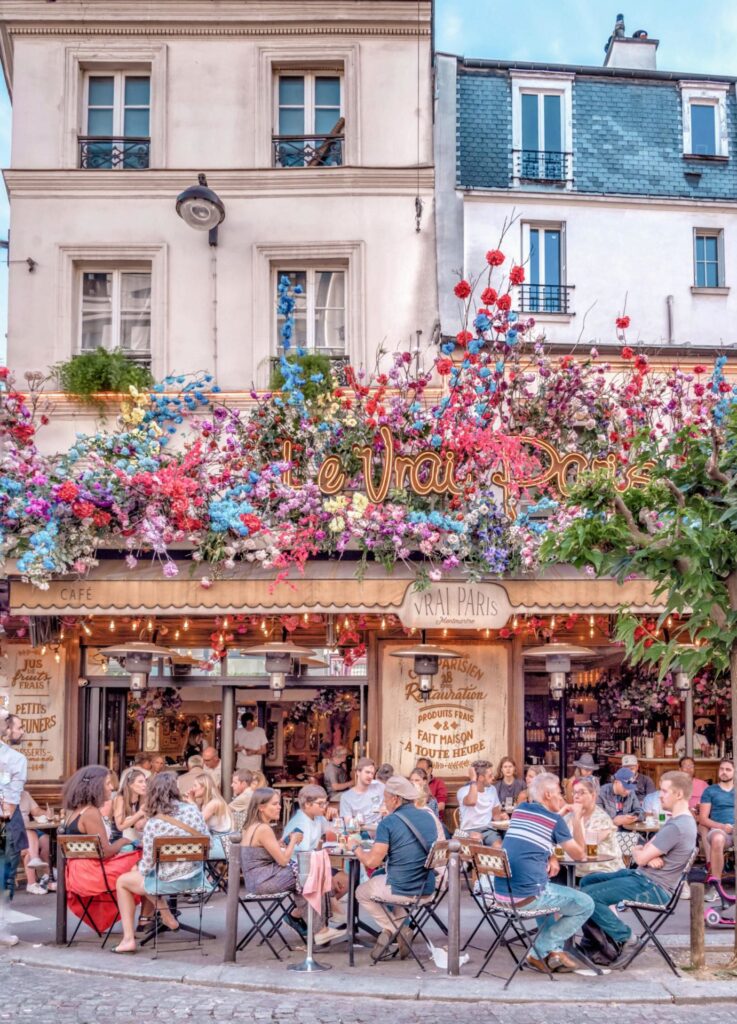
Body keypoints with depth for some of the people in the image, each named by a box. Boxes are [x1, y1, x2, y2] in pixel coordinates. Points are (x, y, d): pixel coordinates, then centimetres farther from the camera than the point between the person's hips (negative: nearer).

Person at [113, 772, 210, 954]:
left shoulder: (153, 824, -18)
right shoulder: (193, 809, -6)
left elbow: (147, 865, -12)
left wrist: (138, 867, 10)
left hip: (171, 882, -6)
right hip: (197, 877, 6)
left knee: (122, 881, 18)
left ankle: (128, 939, 14)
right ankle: (167, 918, 33)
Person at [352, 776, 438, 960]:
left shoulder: (388, 823, -14)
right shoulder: (428, 817, 6)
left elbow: (372, 862, -16)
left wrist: (355, 846, 3)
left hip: (402, 890, -6)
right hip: (428, 889, 6)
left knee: (361, 893, 22)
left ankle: (392, 929, 10)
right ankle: (399, 929, 22)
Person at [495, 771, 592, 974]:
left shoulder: (519, 809, 14)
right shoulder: (554, 820, -5)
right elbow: (580, 855, 4)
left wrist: (551, 857, 10)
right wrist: (577, 819, 12)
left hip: (501, 892, 8)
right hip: (527, 896, -7)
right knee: (586, 905, 8)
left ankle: (555, 950, 24)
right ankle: (539, 951, 8)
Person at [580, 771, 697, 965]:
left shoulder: (676, 827, -23)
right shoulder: (680, 820, 12)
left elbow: (641, 858, -20)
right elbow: (644, 851, 13)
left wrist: (639, 852, 4)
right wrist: (648, 855, -11)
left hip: (653, 887, -11)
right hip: (644, 876, 11)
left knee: (587, 897, -19)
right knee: (587, 881, 14)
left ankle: (621, 935, -1)